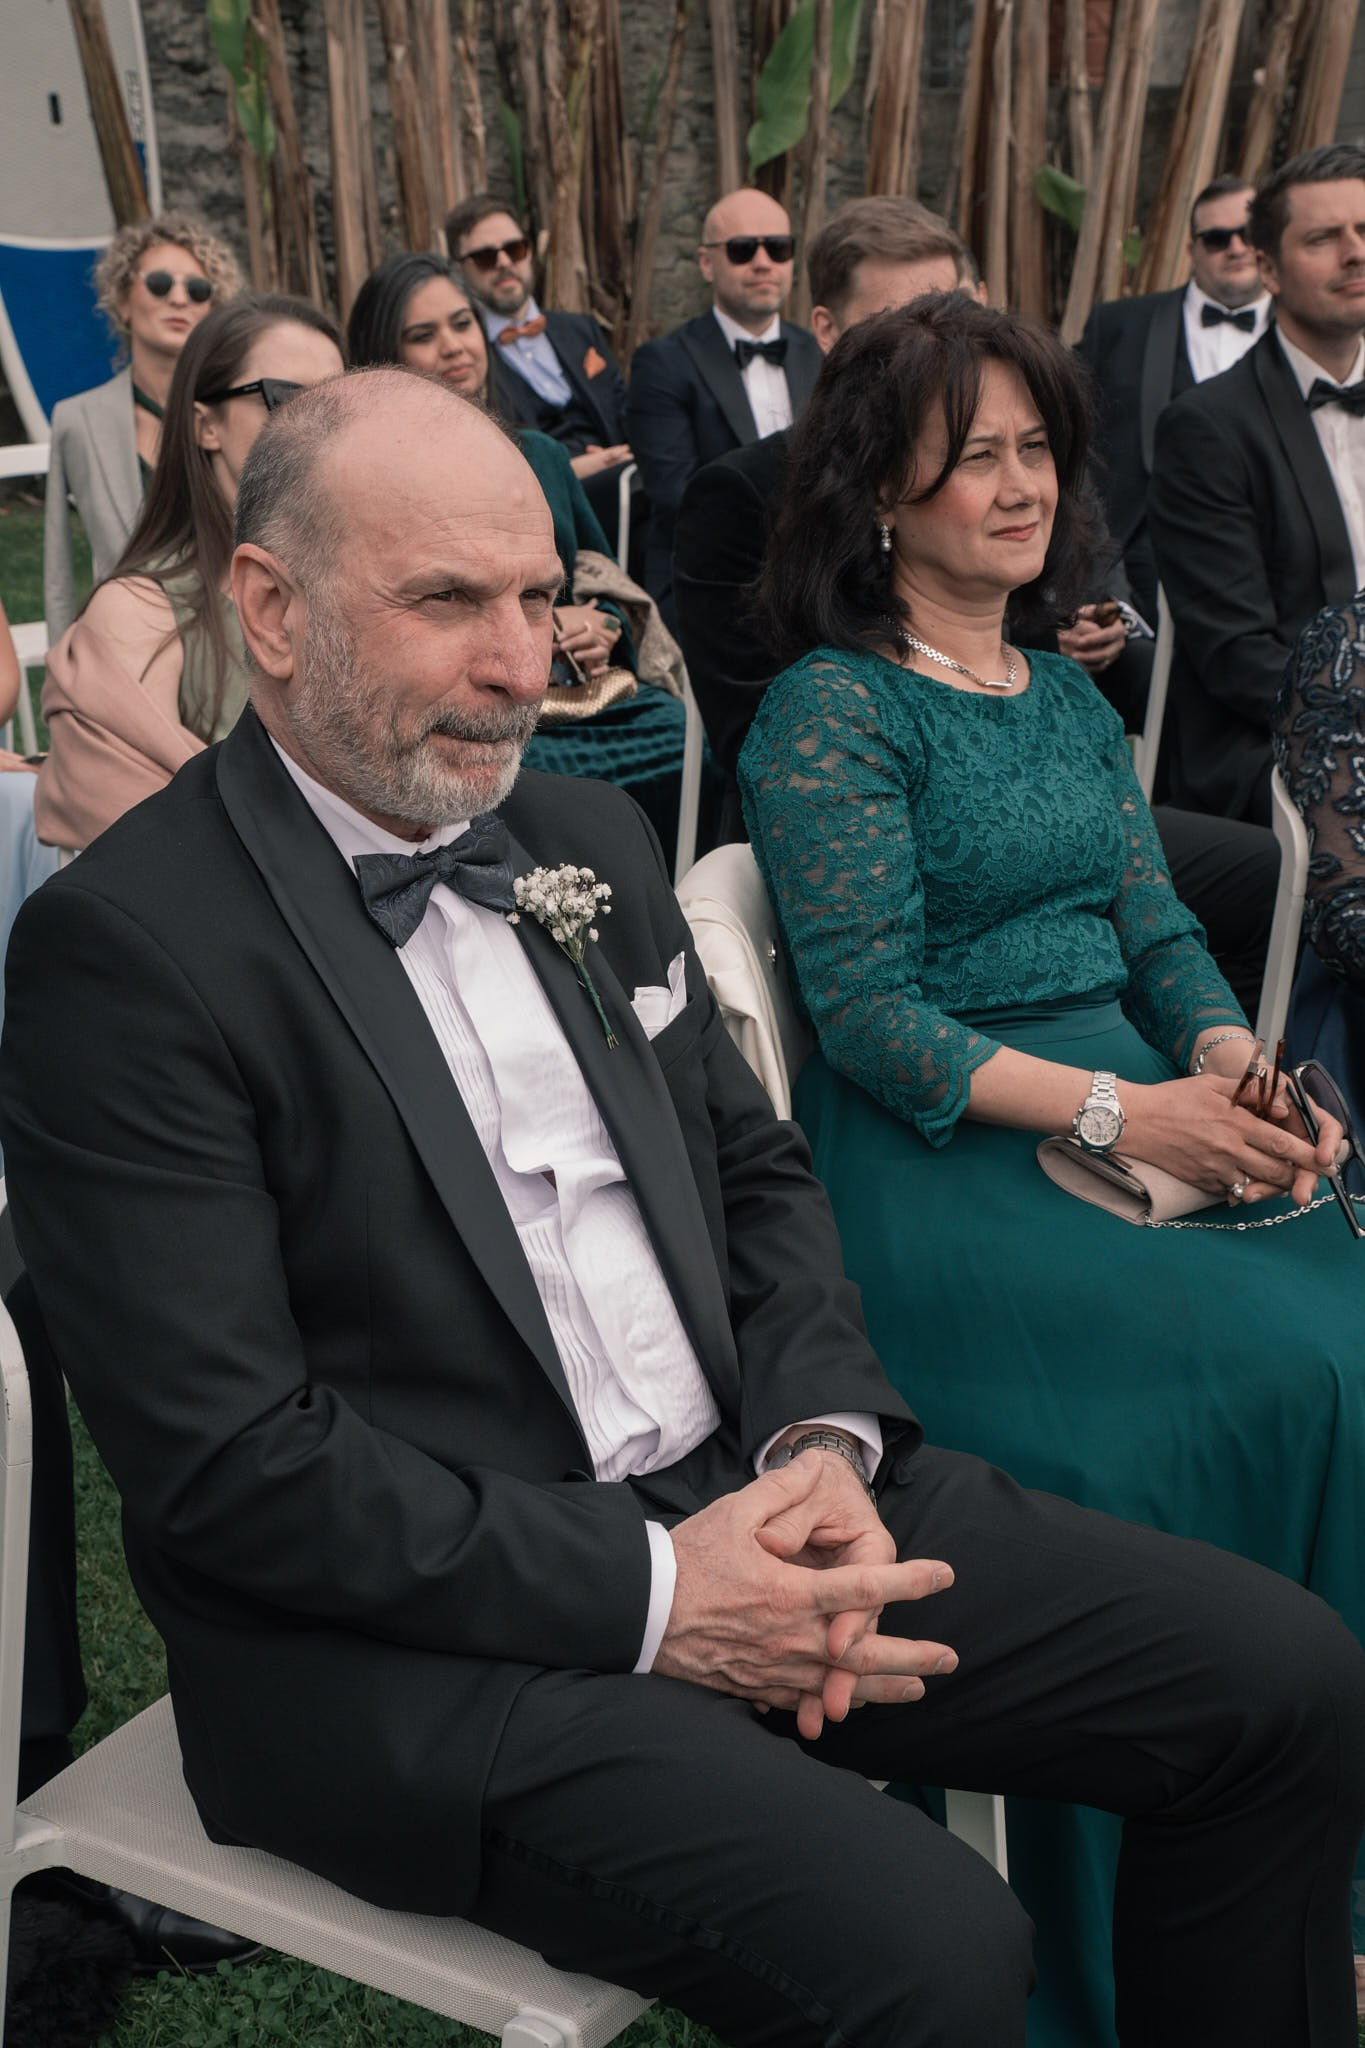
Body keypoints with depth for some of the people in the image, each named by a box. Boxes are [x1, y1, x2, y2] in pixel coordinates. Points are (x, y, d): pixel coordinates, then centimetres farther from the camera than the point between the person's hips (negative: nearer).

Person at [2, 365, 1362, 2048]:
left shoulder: (587, 838, 10)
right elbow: (228, 1462, -17)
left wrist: (827, 1434, -3)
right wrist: (649, 1595, -18)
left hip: (746, 1498, 7)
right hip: (421, 1631, -6)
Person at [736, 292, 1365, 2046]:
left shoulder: (1068, 696, 18)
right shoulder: (830, 713, -4)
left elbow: (1161, 933, 16)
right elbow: (868, 1017, -11)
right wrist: (1118, 1112, -19)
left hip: (1145, 1103, 7)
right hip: (939, 1158, -6)